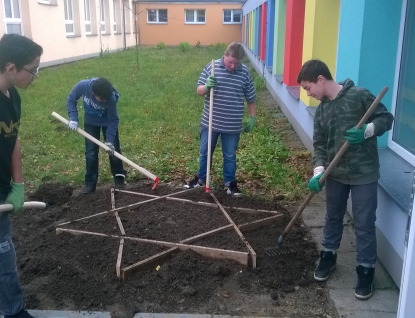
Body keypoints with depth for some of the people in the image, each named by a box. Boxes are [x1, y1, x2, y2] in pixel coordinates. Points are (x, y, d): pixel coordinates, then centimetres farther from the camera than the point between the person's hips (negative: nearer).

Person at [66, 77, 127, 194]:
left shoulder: (111, 98, -37)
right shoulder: (83, 85, -34)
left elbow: (114, 120, -24)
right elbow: (71, 100, -15)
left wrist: (109, 140, -29)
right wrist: (73, 118, -25)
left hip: (108, 121, -1)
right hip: (90, 121, 2)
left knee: (113, 149, 3)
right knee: (91, 152, 3)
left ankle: (119, 177, 21)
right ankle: (90, 182, 11)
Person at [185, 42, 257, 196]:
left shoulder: (245, 73, -4)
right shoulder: (211, 67, -7)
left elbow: (251, 98, 6)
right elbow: (199, 91, -4)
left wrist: (252, 118, 7)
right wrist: (206, 87, -26)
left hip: (233, 125, 0)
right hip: (210, 122, 0)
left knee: (230, 155, 13)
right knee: (205, 152, 15)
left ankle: (230, 182, 30)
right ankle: (201, 178, 35)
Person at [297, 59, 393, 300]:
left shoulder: (359, 95, -12)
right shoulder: (321, 110, 5)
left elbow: (386, 118, -7)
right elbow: (319, 145, 4)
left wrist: (367, 131, -25)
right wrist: (318, 172, -10)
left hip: (364, 174, -5)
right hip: (336, 174, 6)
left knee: (364, 224, 4)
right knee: (333, 217, 19)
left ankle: (366, 269, 21)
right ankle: (329, 256, 39)